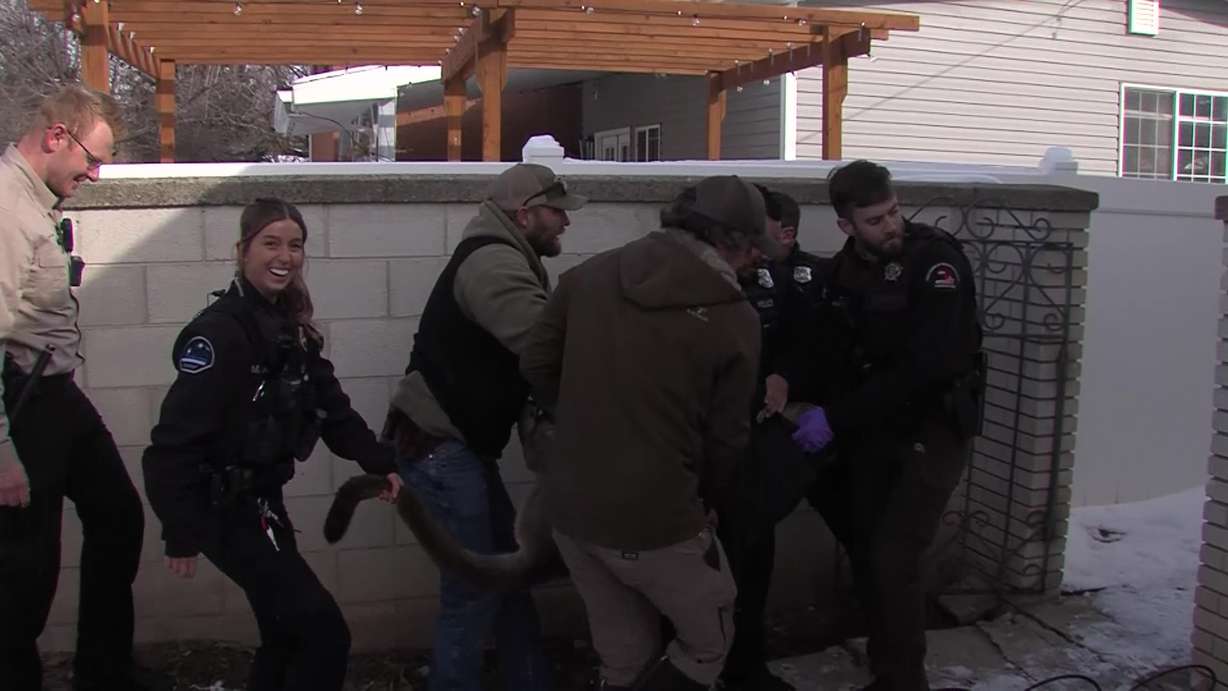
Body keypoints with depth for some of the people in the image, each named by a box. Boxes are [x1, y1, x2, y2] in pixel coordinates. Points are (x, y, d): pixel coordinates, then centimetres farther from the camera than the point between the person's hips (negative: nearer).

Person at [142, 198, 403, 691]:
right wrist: (181, 534, -24)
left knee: (288, 634, 19)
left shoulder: (289, 328, 7)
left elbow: (330, 405, 8)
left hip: (262, 500, 9)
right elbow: (173, 444, -24)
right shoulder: (219, 332, -21)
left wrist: (380, 463, -2)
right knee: (325, 633, -7)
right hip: (225, 510, -9)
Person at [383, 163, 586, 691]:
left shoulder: (502, 262, 17)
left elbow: (530, 346, 11)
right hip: (439, 449, -10)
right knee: (475, 590, -2)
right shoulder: (493, 263, -18)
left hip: (458, 445, 10)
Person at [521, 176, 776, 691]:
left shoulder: (589, 274, 2)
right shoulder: (734, 318, -10)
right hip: (654, 517, -6)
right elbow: (726, 439, -3)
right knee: (707, 642, 18)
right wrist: (711, 505, 16)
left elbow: (536, 365, 6)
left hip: (569, 505, 6)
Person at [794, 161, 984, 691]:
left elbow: (928, 364, -26)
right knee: (866, 554, 6)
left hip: (933, 425, -5)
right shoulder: (843, 271, 3)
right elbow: (834, 352, 7)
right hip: (873, 427, 6)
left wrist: (837, 418, -26)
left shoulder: (937, 259, -17)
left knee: (892, 559, -13)